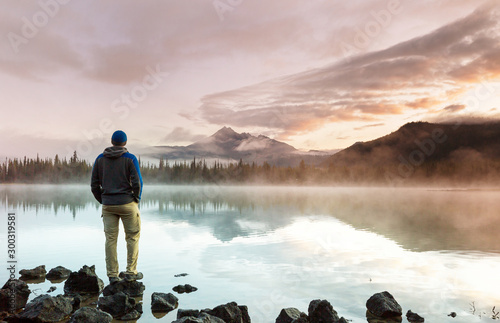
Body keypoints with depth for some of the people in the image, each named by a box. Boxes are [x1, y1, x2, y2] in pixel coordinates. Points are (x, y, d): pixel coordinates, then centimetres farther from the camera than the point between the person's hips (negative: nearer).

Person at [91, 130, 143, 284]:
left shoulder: (100, 159, 5)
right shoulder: (130, 159, -6)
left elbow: (94, 185, 5)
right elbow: (137, 183, -13)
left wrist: (103, 201, 14)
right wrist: (137, 199, 2)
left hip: (108, 205, 3)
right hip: (127, 204, -3)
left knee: (110, 239, 7)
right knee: (132, 237, 9)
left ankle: (112, 274, 9)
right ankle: (131, 271, 10)